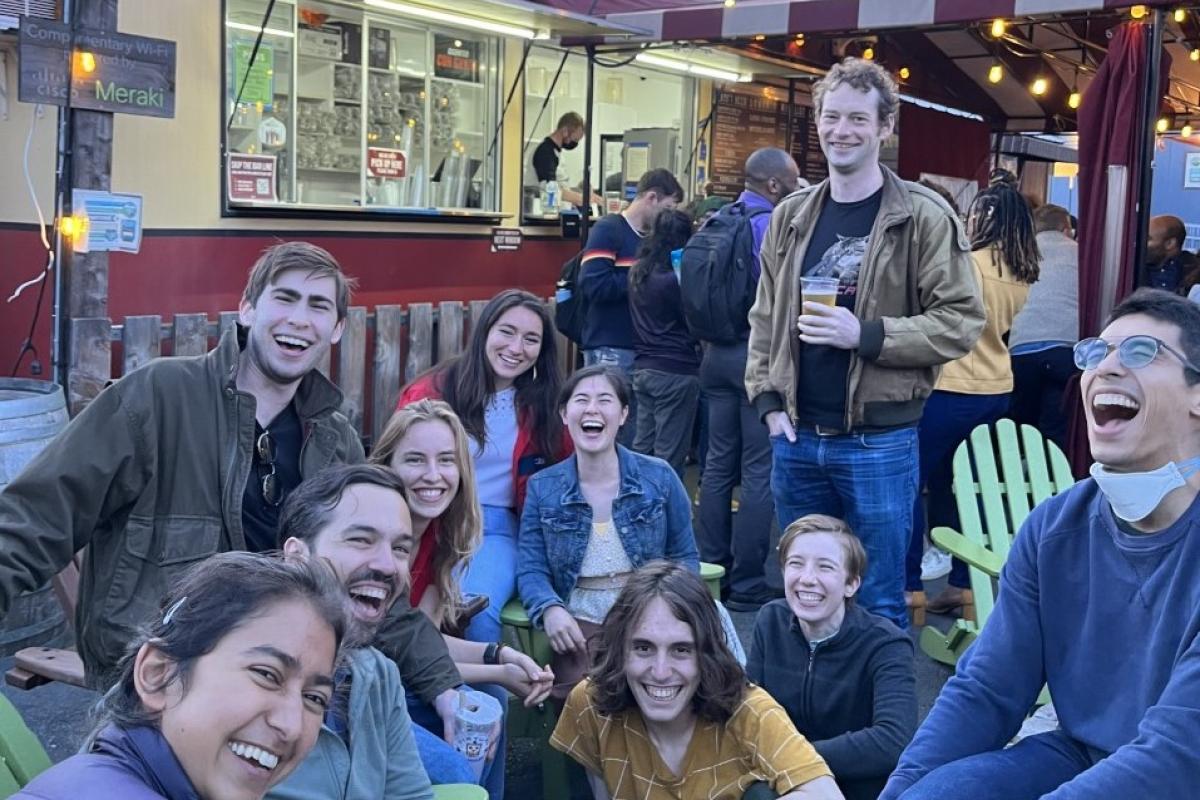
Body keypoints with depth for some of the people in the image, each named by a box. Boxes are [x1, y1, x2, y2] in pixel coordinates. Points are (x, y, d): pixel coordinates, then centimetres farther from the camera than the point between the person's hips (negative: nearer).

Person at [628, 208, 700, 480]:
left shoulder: (638, 273, 8)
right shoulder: (674, 278, -16)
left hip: (643, 368, 8)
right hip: (675, 372, -8)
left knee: (641, 448, 14)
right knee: (669, 456, -1)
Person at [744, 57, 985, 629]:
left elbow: (961, 321, -11)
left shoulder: (924, 217, -7)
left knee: (878, 604, 7)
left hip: (879, 443, -5)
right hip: (796, 437, 5)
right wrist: (768, 402, 2)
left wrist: (865, 335, -20)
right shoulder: (791, 216, 9)